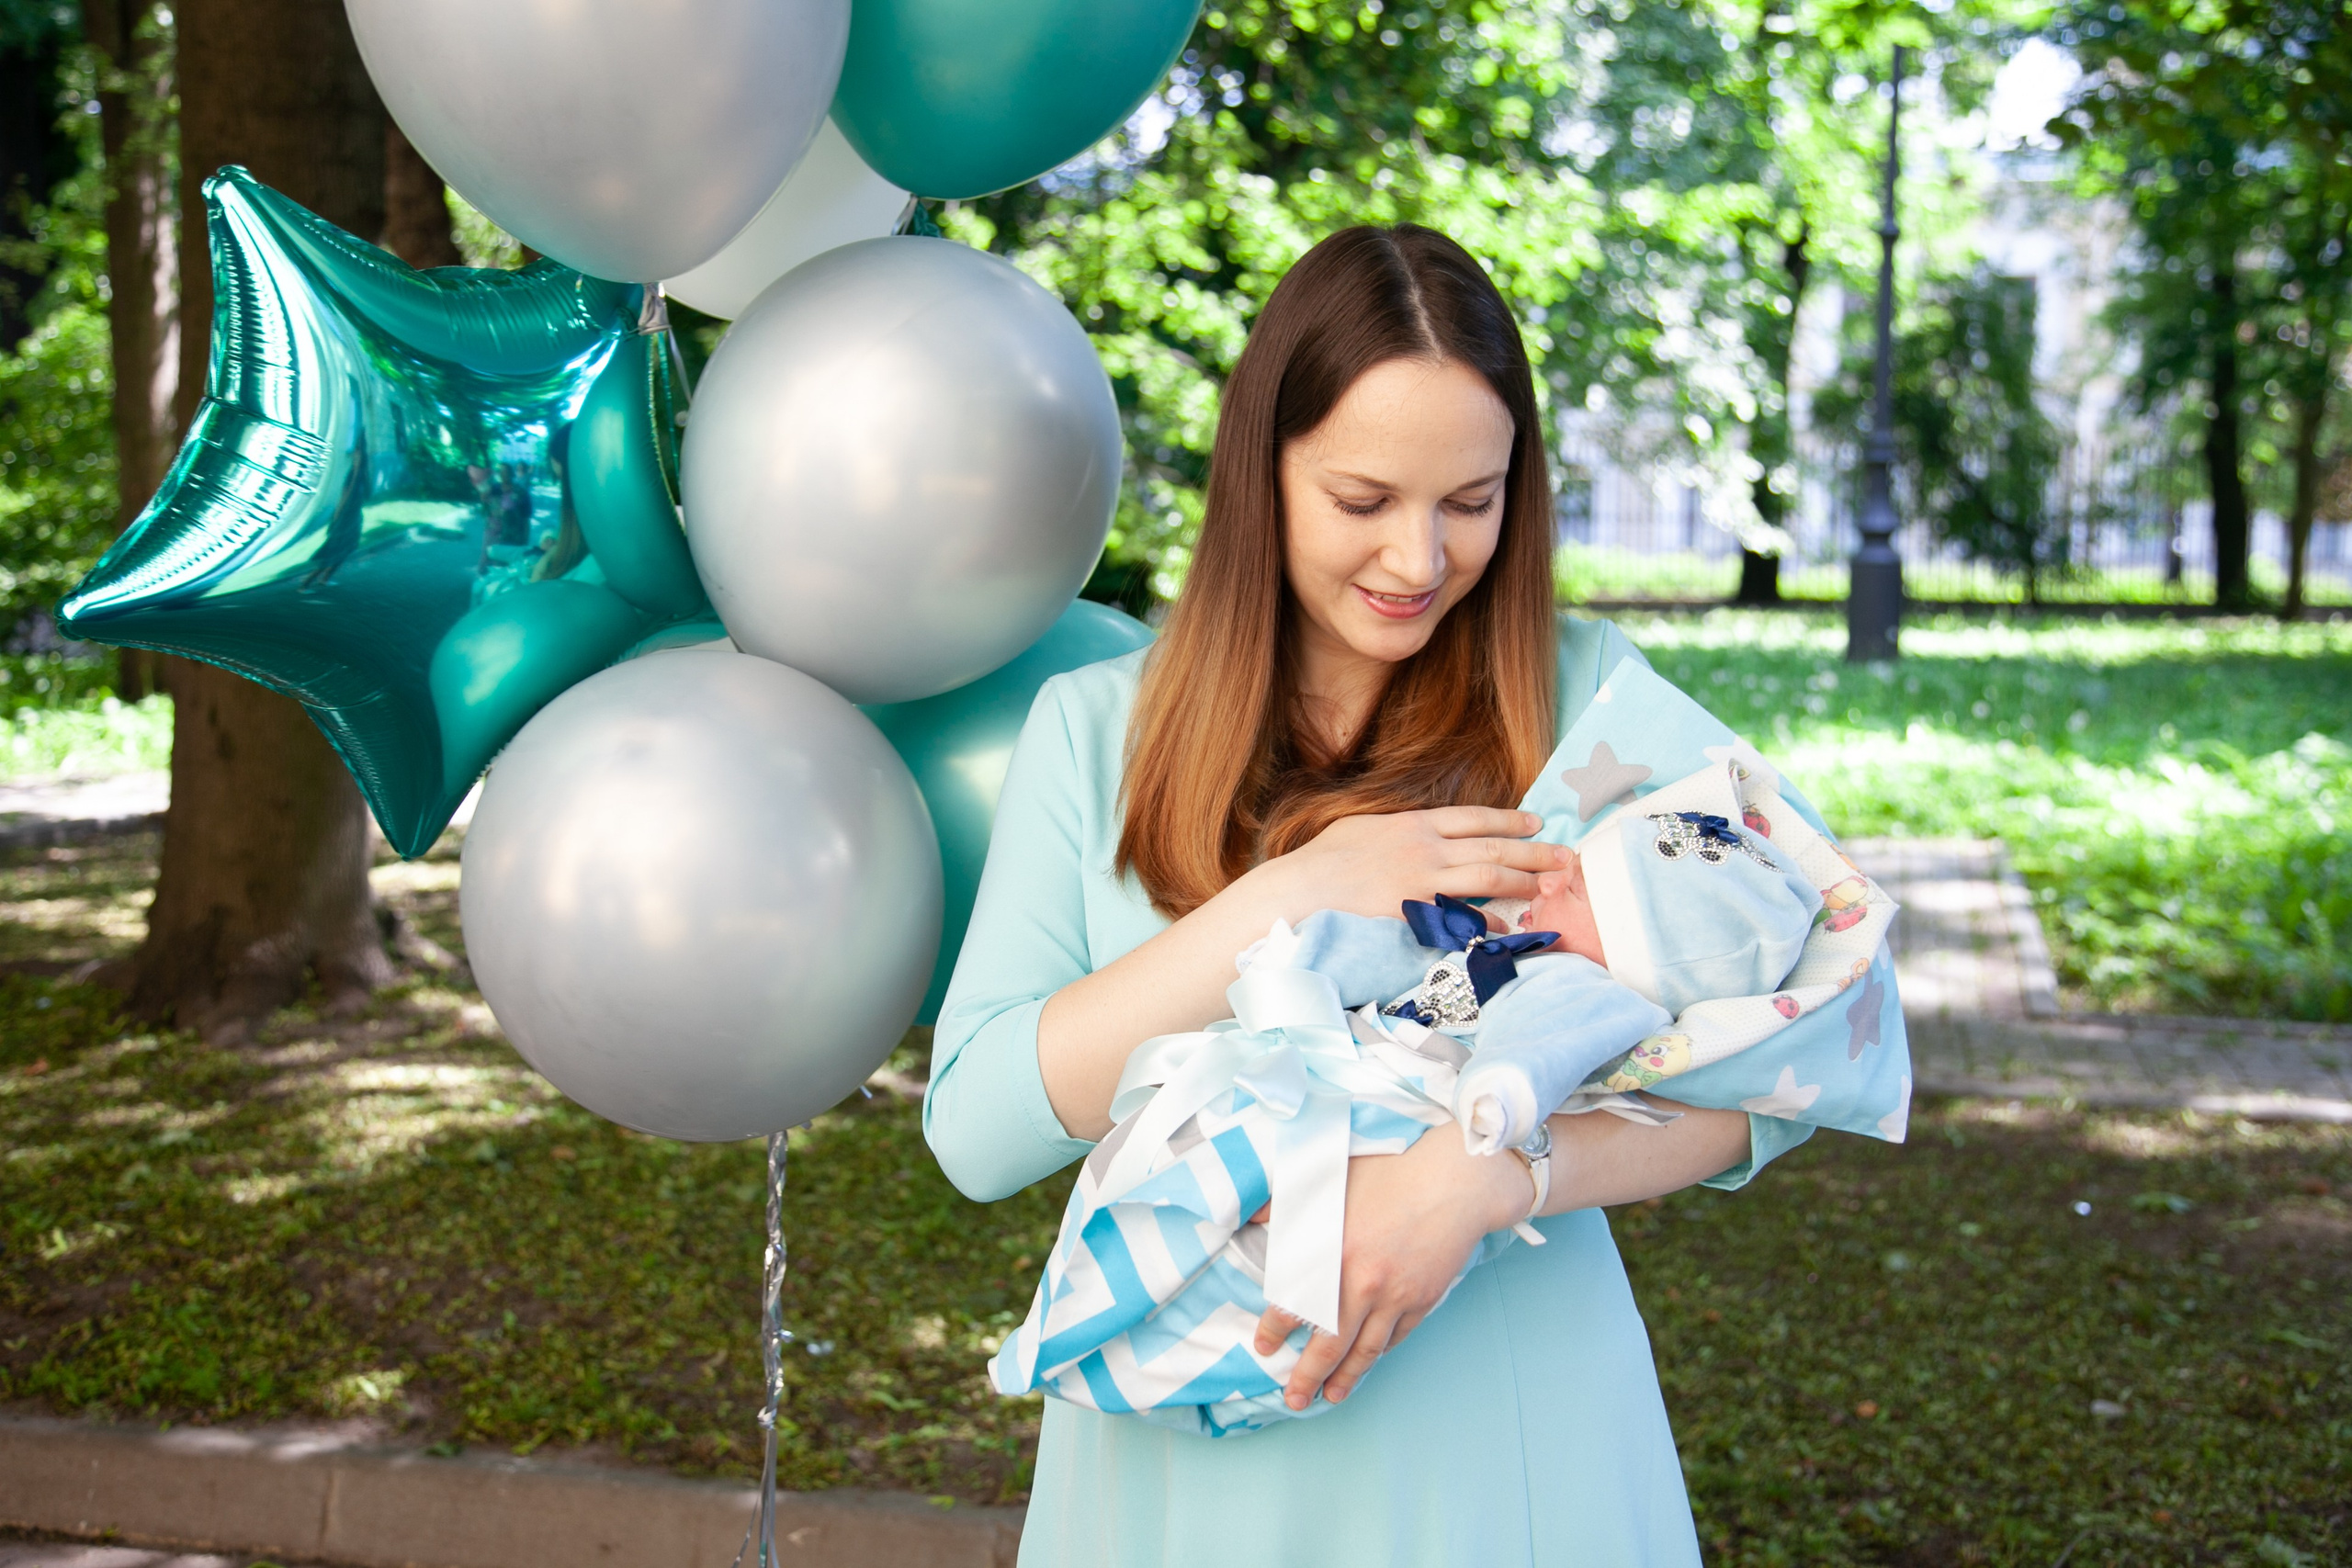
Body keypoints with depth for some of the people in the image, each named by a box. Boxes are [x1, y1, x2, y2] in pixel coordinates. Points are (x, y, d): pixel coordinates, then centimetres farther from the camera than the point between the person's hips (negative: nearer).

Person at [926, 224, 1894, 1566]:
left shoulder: (1585, 697, -4)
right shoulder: (1098, 727, -2)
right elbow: (977, 1128, -10)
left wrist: (1482, 1172, -27)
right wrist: (1282, 904, -19)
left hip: (1506, 1434, 0)